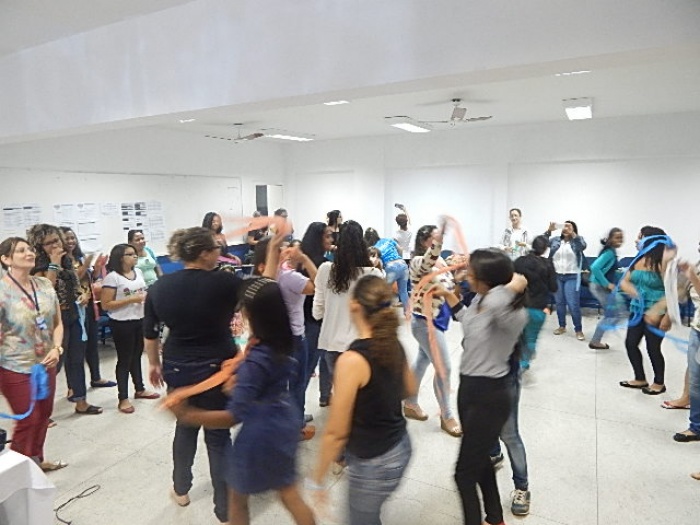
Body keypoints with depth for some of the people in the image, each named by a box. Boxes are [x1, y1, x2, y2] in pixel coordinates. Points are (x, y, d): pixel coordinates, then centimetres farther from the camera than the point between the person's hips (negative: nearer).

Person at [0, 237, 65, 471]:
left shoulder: (45, 285, 0)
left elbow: (57, 323, 7)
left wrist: (56, 349, -8)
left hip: (45, 364, 5)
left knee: (43, 415, 17)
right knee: (27, 421, 5)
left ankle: (36, 460, 38)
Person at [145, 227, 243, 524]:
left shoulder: (159, 287, -3)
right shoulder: (223, 283, -18)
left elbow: (149, 333, 6)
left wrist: (154, 363, 19)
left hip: (177, 368, 5)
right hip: (217, 368, -4)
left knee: (185, 426, 26)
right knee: (218, 435, 8)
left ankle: (181, 490, 43)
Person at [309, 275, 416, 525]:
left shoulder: (352, 359, -27)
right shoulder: (394, 344, -5)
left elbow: (336, 432, -20)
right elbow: (409, 390, 13)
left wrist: (317, 478, -8)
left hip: (374, 463, -7)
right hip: (400, 447, 7)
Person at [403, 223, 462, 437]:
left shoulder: (441, 261, 6)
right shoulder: (418, 262, -20)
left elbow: (449, 286, 18)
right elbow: (427, 263, -45)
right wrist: (437, 241, -61)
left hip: (436, 320, 9)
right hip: (425, 322, -9)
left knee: (422, 362, 19)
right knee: (444, 368, -2)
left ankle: (410, 404, 36)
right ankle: (447, 417, 15)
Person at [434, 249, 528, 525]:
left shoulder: (513, 314, -26)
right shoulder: (480, 300, -2)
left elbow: (493, 303, -52)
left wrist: (514, 284, -33)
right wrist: (449, 296, 17)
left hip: (490, 396, -9)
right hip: (468, 387, 9)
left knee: (464, 473, 4)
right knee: (479, 459, 27)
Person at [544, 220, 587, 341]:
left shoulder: (577, 240, 0)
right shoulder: (555, 240, 7)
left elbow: (583, 246, -19)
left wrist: (572, 233, -27)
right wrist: (549, 230, -14)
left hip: (572, 277, -3)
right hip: (557, 276, 3)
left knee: (573, 304, -5)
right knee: (559, 303, 12)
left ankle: (578, 330, 5)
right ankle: (562, 326, 26)